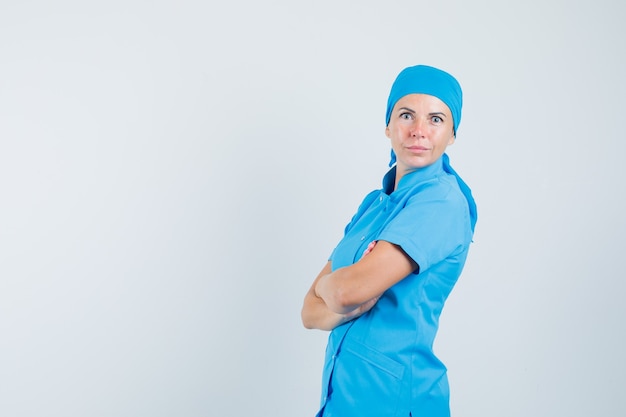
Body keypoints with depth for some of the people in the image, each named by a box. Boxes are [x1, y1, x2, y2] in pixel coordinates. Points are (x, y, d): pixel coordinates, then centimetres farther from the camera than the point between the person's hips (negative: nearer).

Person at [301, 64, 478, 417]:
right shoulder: (375, 203, 7)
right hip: (342, 388, 7)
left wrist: (328, 283, -4)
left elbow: (348, 289, -25)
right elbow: (311, 312, 2)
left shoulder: (442, 200, -16)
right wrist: (352, 306, -17)